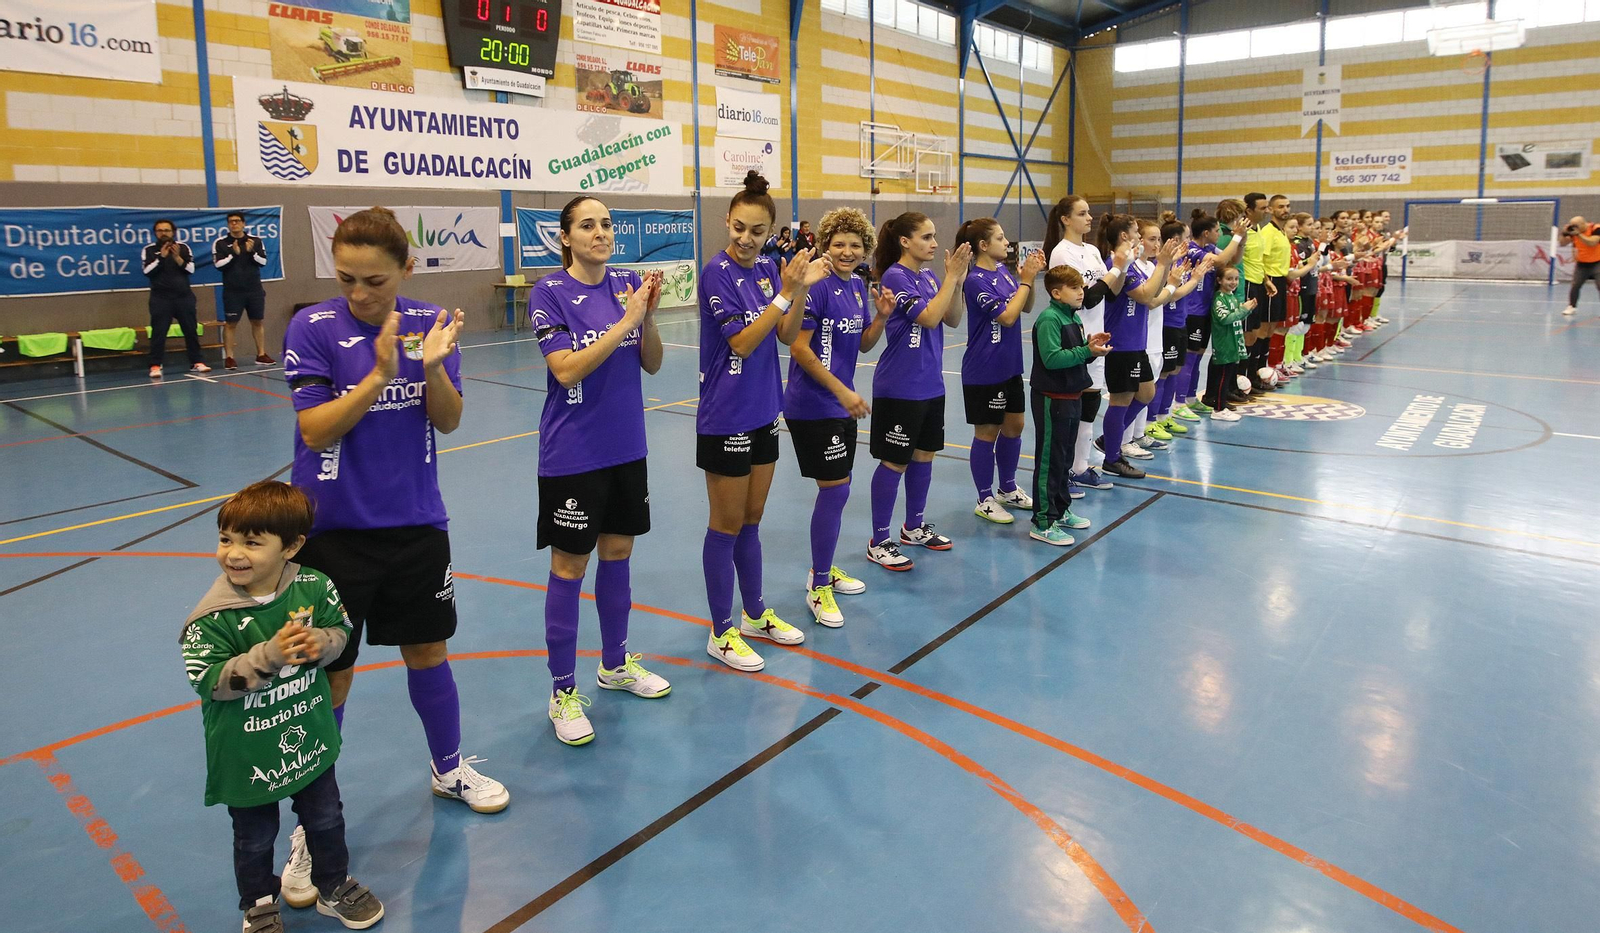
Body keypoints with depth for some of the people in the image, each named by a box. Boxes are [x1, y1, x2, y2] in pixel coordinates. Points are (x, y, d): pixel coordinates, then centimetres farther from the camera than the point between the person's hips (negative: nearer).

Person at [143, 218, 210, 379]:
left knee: (191, 330, 6)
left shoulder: (183, 247, 6)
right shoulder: (149, 249, 2)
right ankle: (155, 366, -3)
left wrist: (177, 258, -14)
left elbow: (191, 269, 0)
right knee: (158, 332, -5)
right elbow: (147, 271, -7)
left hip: (184, 296, 2)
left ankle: (196, 362, 14)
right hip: (161, 298, -2)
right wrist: (161, 257, -14)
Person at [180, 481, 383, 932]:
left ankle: (335, 888, 46)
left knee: (325, 820, 21)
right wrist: (269, 656, -34)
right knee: (254, 839, 19)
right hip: (246, 754, -2)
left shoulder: (314, 587, -15)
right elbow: (211, 681, -23)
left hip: (310, 739, 3)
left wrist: (320, 643, -24)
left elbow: (340, 630, -2)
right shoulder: (212, 617, -22)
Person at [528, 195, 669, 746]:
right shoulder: (550, 293, -11)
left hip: (626, 447, 5)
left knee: (617, 554, 16)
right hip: (573, 455, -5)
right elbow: (566, 370, -21)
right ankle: (563, 691, 16)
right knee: (570, 567, 3)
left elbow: (652, 364, 3)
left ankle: (615, 664, 34)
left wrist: (649, 313, -14)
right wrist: (626, 320, -24)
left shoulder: (627, 284, 3)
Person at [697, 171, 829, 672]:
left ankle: (755, 615, 32)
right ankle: (721, 633, 17)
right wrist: (786, 291, -25)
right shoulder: (717, 272, -15)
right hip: (725, 418, -7)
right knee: (727, 525, 4)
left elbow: (786, 335, 4)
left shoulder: (769, 269, 5)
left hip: (763, 413, 7)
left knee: (751, 521, 18)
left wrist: (801, 288, -9)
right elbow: (742, 342, -21)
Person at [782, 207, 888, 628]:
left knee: (837, 487, 14)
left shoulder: (859, 286, 8)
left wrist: (882, 316, -4)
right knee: (835, 489, -6)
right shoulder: (817, 286, -16)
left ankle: (823, 569, 31)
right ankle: (819, 588, 7)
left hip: (842, 403, 8)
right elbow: (799, 348, -19)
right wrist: (843, 391, -19)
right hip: (813, 406, -8)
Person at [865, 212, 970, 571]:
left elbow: (952, 319, 5)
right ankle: (879, 541, 10)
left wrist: (957, 280, -7)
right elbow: (929, 317, -23)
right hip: (899, 388, -8)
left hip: (930, 384, 8)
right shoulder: (895, 277, -15)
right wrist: (951, 276, -19)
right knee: (895, 462, -1)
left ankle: (914, 527, 30)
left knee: (924, 455, 15)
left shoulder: (928, 277, 8)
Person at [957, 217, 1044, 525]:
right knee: (988, 433, 2)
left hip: (1010, 367, 8)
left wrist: (1030, 277, -3)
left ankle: (1008, 489, 31)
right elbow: (1007, 317, -22)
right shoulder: (976, 280, -18)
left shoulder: (1003, 272, 5)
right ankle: (985, 499, 15)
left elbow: (1026, 307, 12)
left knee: (1014, 426, 15)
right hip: (984, 372, -8)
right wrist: (1026, 279, -18)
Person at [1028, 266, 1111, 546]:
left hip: (1072, 395, 9)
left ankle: (1060, 510, 31)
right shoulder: (1049, 319, -17)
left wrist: (1091, 345, -2)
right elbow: (1052, 358, -25)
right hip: (1051, 398, -9)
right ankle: (1043, 522, 2)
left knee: (1066, 456, 18)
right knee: (1049, 459, -4)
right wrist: (1087, 351, -24)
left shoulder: (1075, 318, 12)